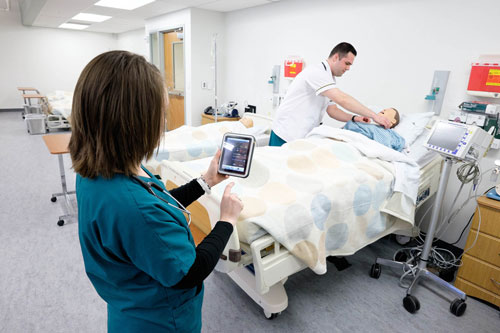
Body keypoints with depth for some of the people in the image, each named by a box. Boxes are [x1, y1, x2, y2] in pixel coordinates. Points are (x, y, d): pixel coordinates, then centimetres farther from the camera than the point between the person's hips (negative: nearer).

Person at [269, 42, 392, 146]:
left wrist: (354, 118, -1)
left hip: (302, 136, 9)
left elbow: (332, 110, 17)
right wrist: (374, 115, -20)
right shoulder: (317, 72, -15)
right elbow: (342, 99, -25)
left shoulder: (329, 80, 16)